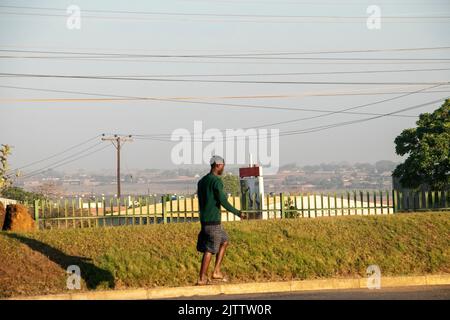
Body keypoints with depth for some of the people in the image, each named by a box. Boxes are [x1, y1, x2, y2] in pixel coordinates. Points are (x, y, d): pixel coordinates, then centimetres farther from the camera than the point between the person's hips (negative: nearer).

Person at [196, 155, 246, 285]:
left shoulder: (201, 181, 15)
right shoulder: (216, 181, -13)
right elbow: (223, 201, -19)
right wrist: (238, 213, -12)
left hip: (204, 219, 9)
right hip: (213, 221, -9)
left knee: (224, 241, 19)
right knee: (210, 249, -3)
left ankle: (216, 271, 14)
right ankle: (202, 278, 0)